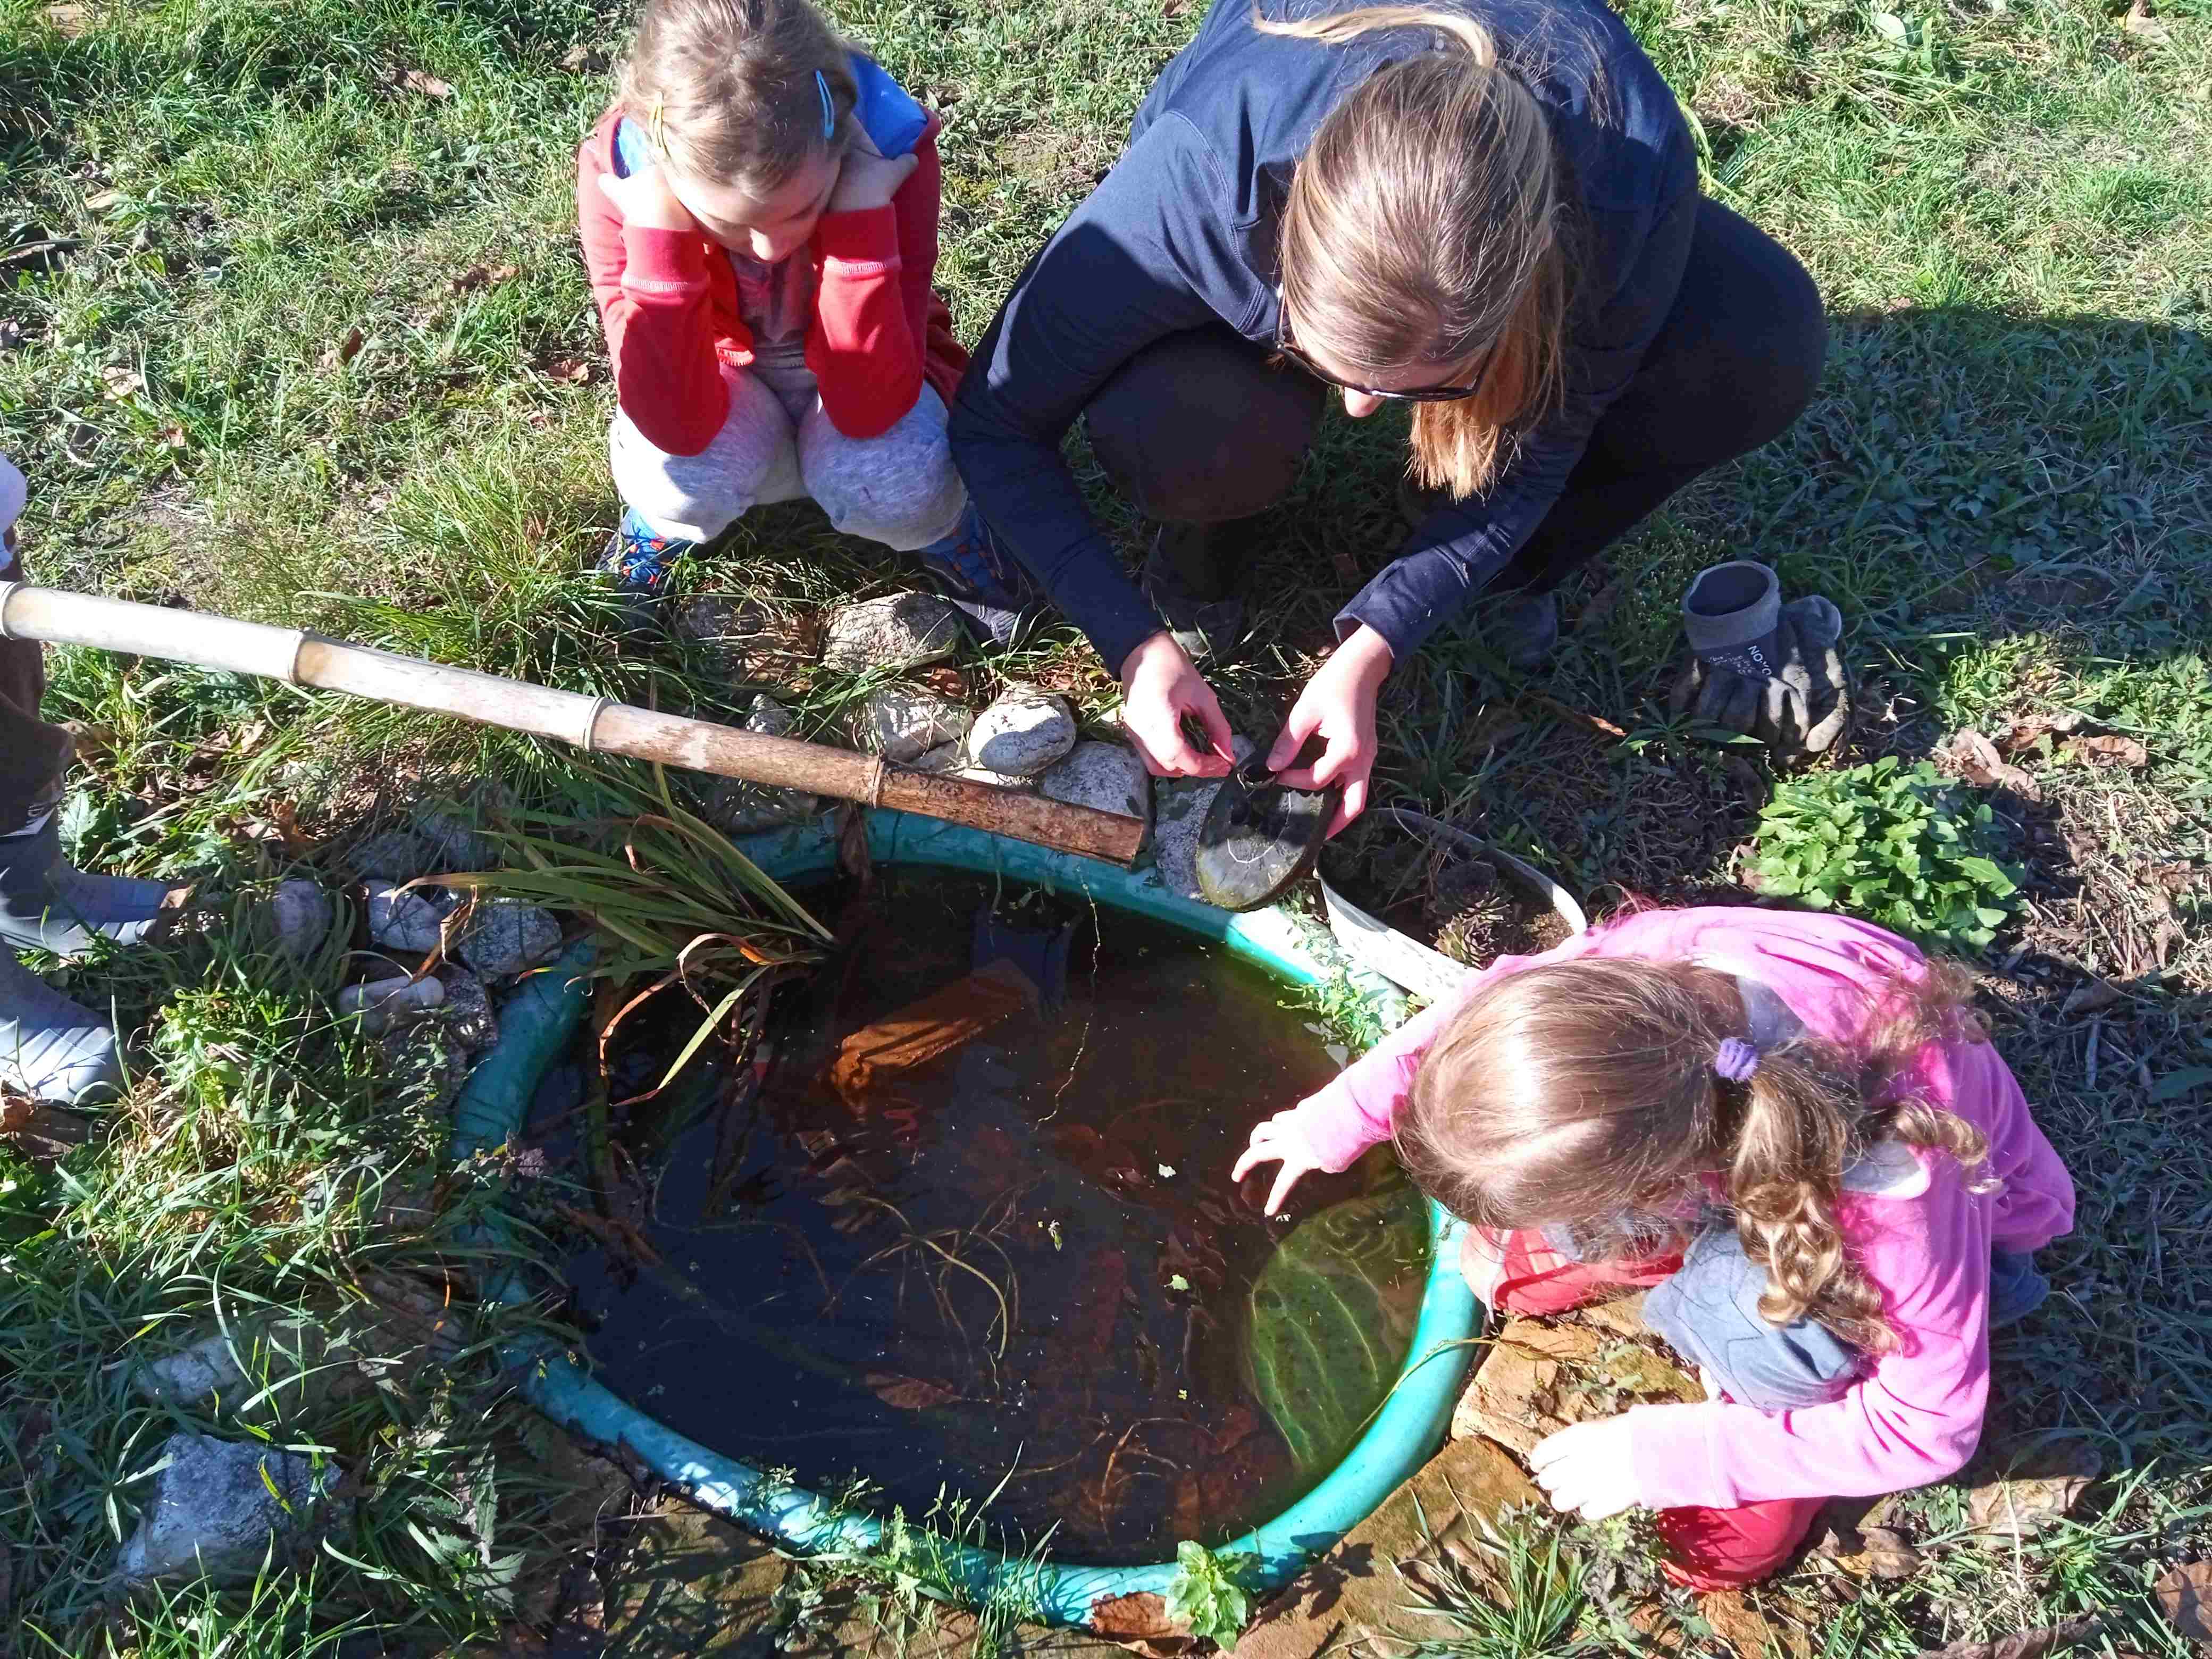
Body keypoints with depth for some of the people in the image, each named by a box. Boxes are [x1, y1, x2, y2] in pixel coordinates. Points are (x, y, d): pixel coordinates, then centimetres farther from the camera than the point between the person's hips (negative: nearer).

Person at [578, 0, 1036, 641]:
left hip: (867, 381, 0)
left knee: (890, 484, -34)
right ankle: (669, 516, 6)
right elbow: (681, 427, -34)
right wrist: (657, 233, -42)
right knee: (678, 474, -33)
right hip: (723, 380, 1)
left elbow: (869, 409, -35)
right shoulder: (618, 175, -28)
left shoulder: (892, 146, -30)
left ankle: (937, 524, 4)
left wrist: (862, 214, -42)